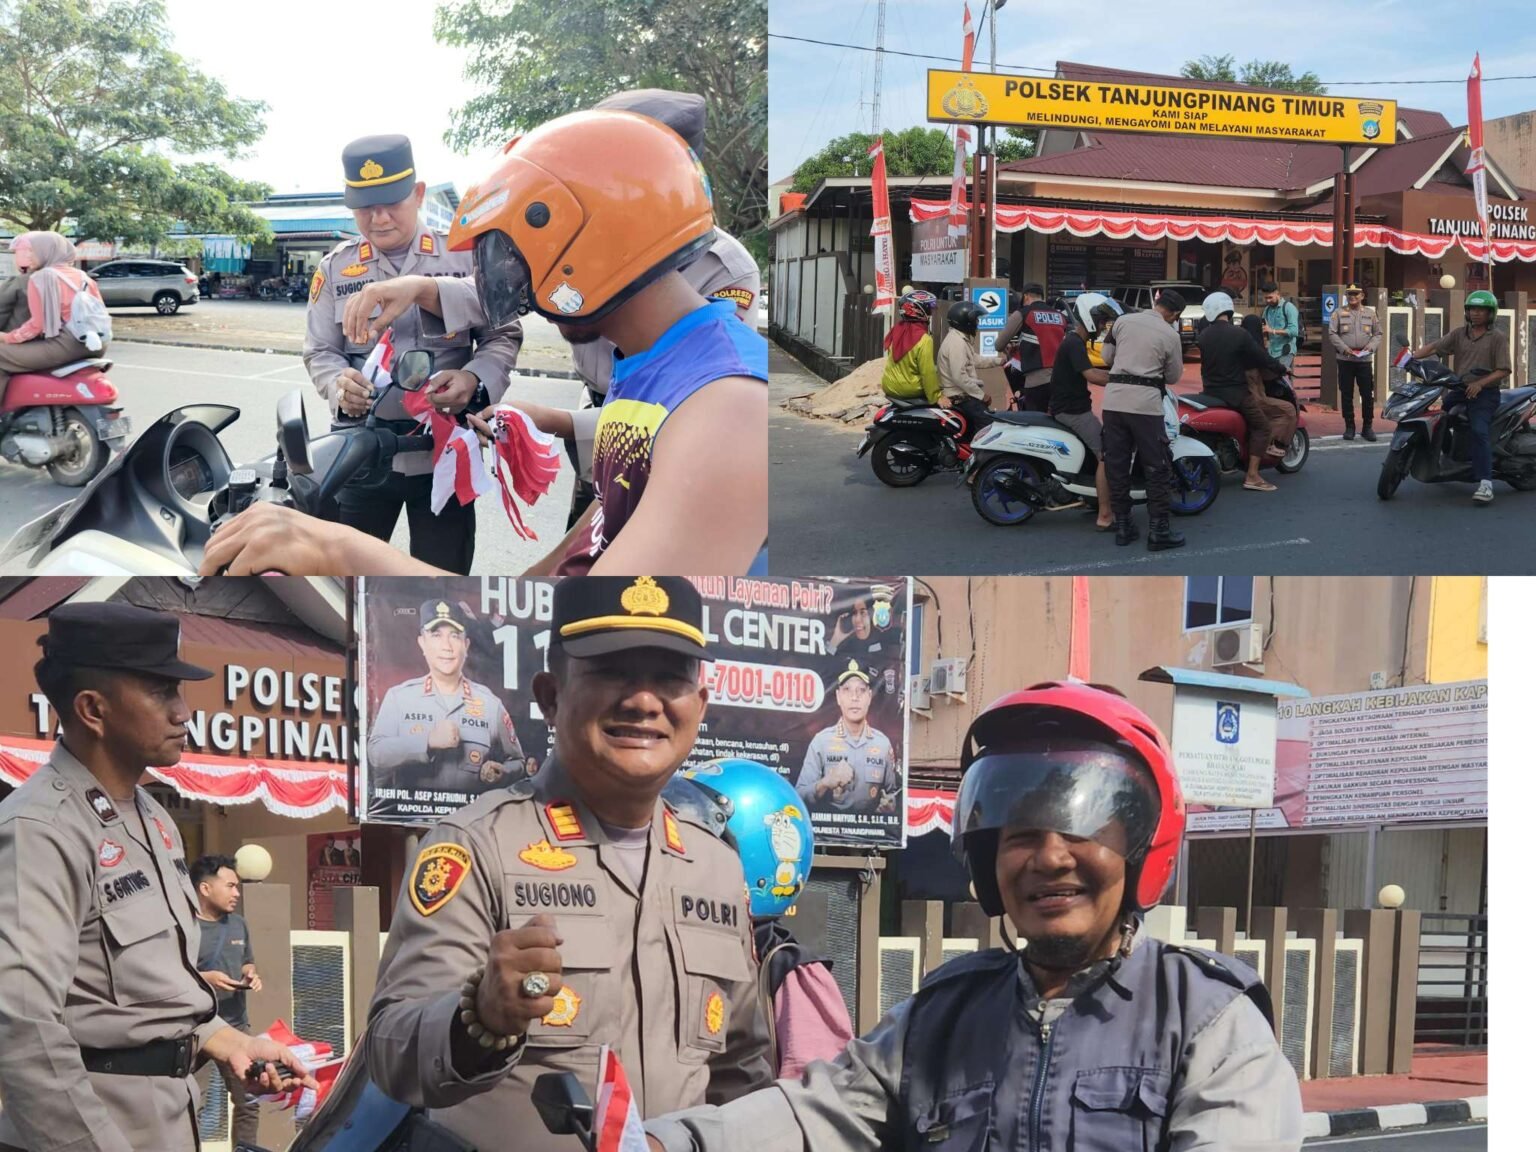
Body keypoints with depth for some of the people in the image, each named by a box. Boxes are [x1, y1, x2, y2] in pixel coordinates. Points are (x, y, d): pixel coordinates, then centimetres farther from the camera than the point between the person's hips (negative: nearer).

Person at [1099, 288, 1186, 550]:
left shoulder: (1123, 321, 7)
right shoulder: (1170, 335, -1)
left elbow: (1106, 356, 16)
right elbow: (1173, 377, 9)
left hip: (1114, 399, 4)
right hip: (1145, 402, -4)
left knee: (1116, 465, 10)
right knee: (1157, 468, 2)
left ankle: (1122, 526, 13)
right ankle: (1158, 531, 0)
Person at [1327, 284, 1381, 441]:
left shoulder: (1370, 313, 10)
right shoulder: (1339, 313, 5)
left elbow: (1378, 334, 11)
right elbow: (1332, 333, -1)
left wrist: (1371, 346, -8)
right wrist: (1344, 348, -13)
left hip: (1365, 359, 1)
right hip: (1345, 359, -1)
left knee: (1368, 394, -1)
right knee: (1346, 394, 3)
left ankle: (1367, 427, 8)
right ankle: (1349, 426, 12)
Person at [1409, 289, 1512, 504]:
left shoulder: (1498, 338, 0)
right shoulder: (1459, 334, 13)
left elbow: (1503, 371, -7)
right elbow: (1434, 347, 2)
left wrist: (1480, 383, -20)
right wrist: (1413, 355, -16)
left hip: (1485, 392, -6)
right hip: (1459, 389, 6)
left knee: (1480, 431, -25)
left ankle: (1485, 484, -33)